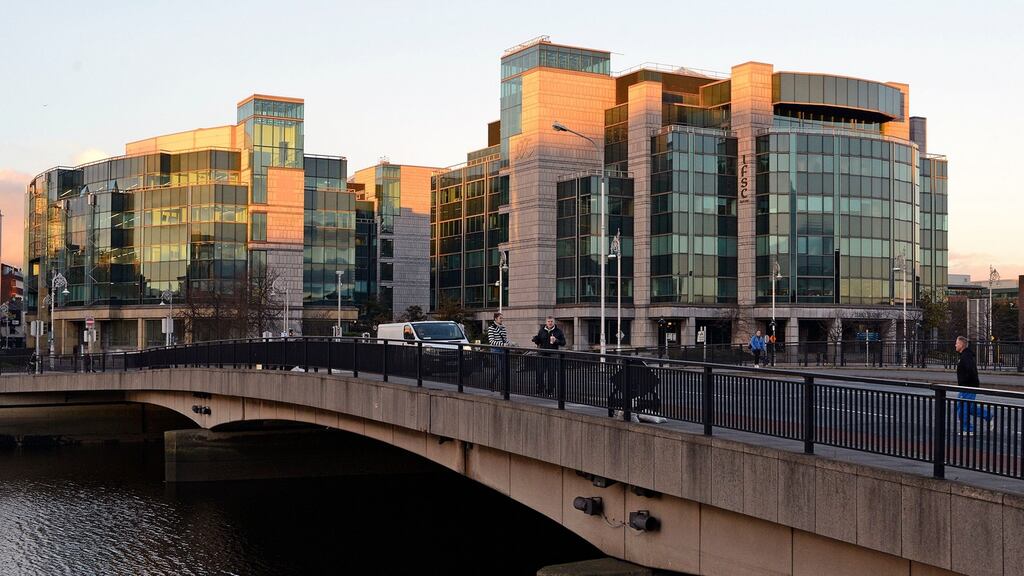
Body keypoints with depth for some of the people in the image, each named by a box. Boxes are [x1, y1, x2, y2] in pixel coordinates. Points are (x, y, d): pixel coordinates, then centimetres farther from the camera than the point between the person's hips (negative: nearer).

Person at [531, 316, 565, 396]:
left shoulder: (558, 331, 2)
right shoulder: (541, 330, 8)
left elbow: (563, 342, 2)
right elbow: (538, 342, 12)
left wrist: (556, 341, -16)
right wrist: (535, 339, -11)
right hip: (542, 354, 1)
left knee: (552, 373, 2)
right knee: (540, 372, -1)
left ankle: (550, 391, 11)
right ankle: (540, 390, 10)